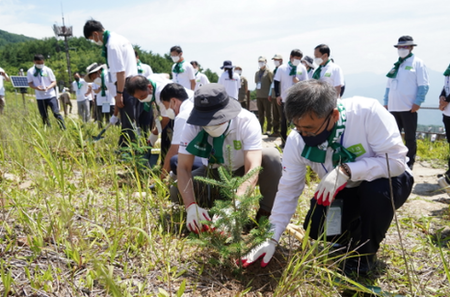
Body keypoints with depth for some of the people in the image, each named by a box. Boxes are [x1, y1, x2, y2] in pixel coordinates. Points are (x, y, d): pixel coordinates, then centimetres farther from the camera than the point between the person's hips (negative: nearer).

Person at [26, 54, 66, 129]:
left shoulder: (48, 70, -2)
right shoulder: (30, 71, 2)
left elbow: (54, 82, 1)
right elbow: (30, 83, 6)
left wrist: (49, 87, -20)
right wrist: (36, 88, -16)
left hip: (51, 95, -2)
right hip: (39, 97, 2)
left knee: (56, 113, -10)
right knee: (44, 116, 7)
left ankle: (64, 129, -7)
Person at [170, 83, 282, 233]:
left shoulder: (247, 122, -31)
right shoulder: (193, 126, -24)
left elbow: (253, 167, -39)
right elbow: (183, 167, -26)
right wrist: (192, 206, -42)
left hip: (242, 170, -2)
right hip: (214, 173, 2)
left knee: (271, 156, -32)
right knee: (176, 192, -23)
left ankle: (265, 214, -16)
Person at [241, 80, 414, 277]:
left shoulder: (368, 113, -33)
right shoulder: (296, 140, -21)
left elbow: (396, 160, -30)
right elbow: (288, 191, -14)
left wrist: (346, 170, -43)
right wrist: (272, 238, -17)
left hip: (386, 182, -3)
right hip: (344, 191, 3)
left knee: (376, 190, -35)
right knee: (316, 227, -16)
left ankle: (364, 256, -7)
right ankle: (357, 233, 18)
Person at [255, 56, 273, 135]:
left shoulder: (269, 72, -3)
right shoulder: (257, 73, 15)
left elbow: (273, 83, -5)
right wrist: (257, 92, 11)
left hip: (266, 96, -6)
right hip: (259, 96, 6)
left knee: (268, 114, 0)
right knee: (260, 114, 10)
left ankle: (269, 129, 4)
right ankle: (260, 128, 16)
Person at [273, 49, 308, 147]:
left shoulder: (302, 68, 1)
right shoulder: (282, 68, -2)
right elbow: (276, 82, 1)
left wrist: (299, 82, -16)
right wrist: (277, 95, -5)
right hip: (285, 99, -1)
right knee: (284, 120, 7)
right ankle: (284, 140, 18)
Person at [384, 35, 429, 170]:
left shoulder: (417, 63, 0)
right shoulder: (395, 65, 18)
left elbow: (423, 85, -6)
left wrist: (417, 102, -15)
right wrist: (386, 102, 13)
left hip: (409, 108, -5)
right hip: (393, 108, 6)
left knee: (410, 137, 2)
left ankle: (409, 162, 12)